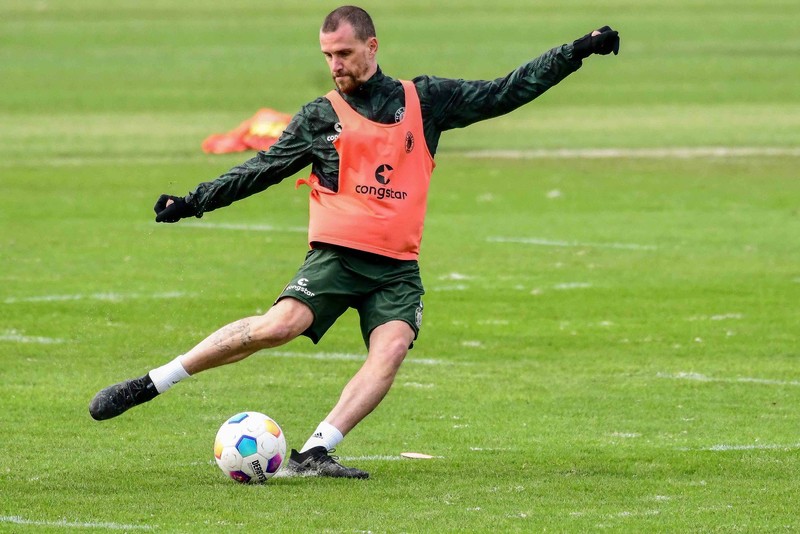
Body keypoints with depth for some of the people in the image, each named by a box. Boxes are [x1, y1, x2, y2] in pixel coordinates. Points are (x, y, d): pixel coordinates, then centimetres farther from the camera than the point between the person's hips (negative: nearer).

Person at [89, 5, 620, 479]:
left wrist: (579, 51, 11)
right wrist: (194, 202, 7)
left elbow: (504, 93, 14)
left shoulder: (425, 100, 11)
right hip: (336, 256, -2)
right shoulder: (319, 117, 9)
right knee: (279, 325, -22)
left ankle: (314, 452, -24)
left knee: (390, 351, -24)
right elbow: (262, 169, 14)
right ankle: (146, 386, -15)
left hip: (398, 267, 2)